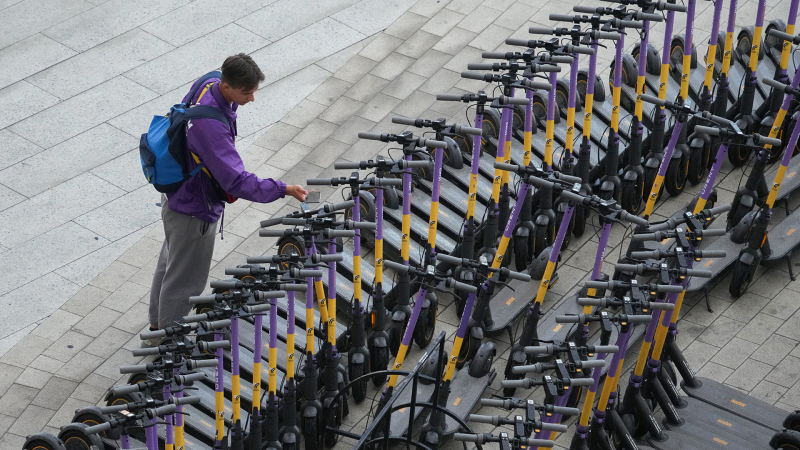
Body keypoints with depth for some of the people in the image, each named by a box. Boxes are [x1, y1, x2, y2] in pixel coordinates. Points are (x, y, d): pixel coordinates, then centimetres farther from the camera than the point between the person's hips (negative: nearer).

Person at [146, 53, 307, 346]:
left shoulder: (207, 85, -11)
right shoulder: (210, 124, -40)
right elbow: (237, 181, -40)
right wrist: (282, 189, -37)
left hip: (177, 195, 10)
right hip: (194, 212, -10)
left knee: (171, 263, 29)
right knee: (185, 280, 11)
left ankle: (157, 327, 50)